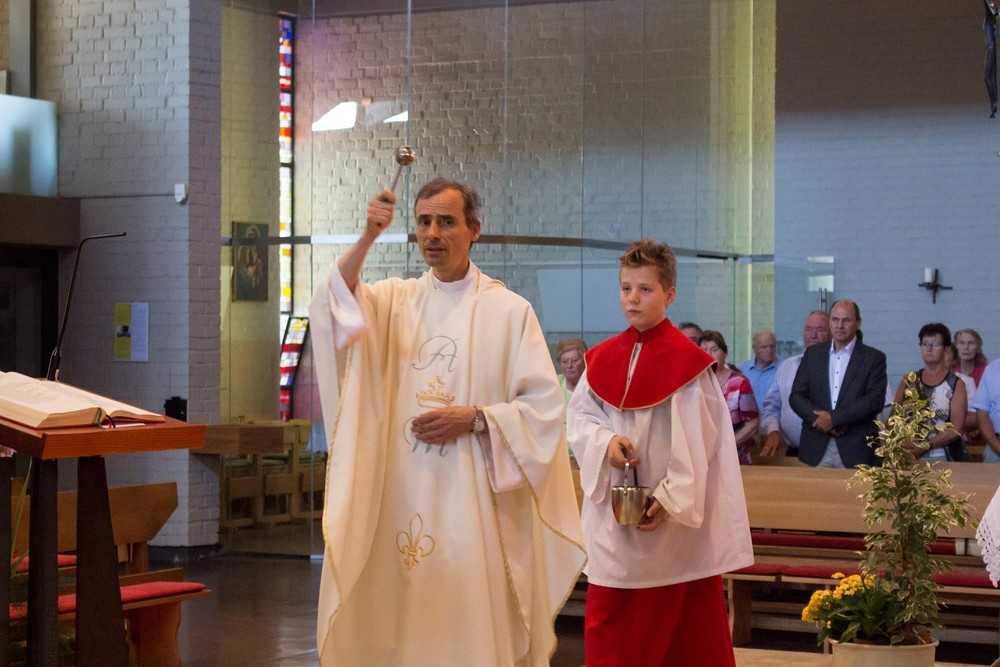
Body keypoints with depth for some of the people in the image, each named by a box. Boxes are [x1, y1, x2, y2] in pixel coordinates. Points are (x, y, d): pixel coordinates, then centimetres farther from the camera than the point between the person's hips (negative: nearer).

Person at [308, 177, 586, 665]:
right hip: (402, 497, 3)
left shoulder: (508, 311, 0)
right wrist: (367, 239, -23)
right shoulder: (395, 299, 9)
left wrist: (474, 419, -15)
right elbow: (332, 309, -11)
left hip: (474, 501, -3)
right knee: (404, 624, 5)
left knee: (471, 627, -2)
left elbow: (544, 405, -3)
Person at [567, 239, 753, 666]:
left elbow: (696, 442, -10)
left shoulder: (687, 361, -7)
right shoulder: (603, 359, 7)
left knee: (678, 625, 4)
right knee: (609, 623, 5)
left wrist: (670, 499, -18)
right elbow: (579, 415, 6)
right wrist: (606, 442, -15)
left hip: (673, 517, -4)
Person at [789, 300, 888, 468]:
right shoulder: (813, 354, 13)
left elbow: (875, 400, -7)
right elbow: (796, 396, 8)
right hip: (815, 448, 2)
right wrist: (818, 418, -11)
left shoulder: (874, 358, 3)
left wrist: (834, 418, -14)